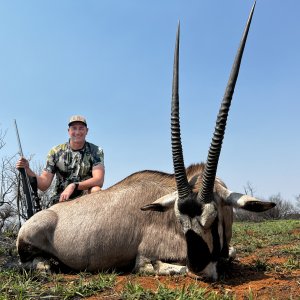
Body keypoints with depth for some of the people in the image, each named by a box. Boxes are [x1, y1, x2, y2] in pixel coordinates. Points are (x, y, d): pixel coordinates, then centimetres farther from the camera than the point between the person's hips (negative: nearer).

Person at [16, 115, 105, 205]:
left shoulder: (96, 151, -1)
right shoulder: (56, 152, 2)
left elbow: (99, 180, -15)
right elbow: (44, 184, -1)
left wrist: (73, 186, -26)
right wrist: (27, 170, -17)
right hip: (61, 201, 0)